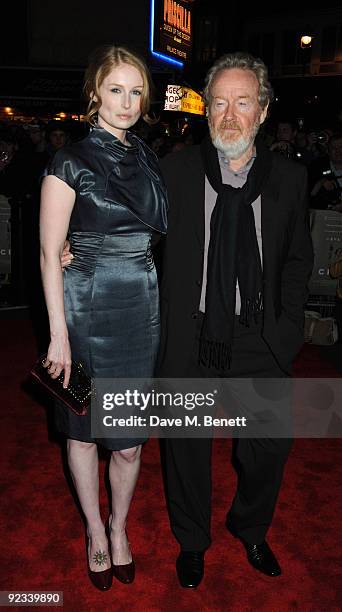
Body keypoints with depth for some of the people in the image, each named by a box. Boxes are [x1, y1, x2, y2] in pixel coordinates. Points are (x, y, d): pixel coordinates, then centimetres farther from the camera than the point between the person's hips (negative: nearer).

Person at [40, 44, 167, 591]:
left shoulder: (147, 158, 9)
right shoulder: (71, 161, -7)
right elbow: (50, 254, -8)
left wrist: (165, 307, 10)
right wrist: (59, 334, -12)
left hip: (144, 307, 4)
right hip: (89, 309, -4)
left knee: (130, 437, 10)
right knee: (85, 429, 13)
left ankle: (119, 527, 36)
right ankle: (95, 530, 37)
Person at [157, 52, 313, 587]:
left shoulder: (288, 177, 1)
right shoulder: (176, 170, -3)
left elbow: (297, 259, 8)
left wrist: (288, 327, -2)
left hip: (259, 342, 2)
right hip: (190, 337, -1)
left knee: (269, 446, 12)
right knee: (186, 446, 14)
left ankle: (250, 529, 46)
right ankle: (191, 539, 43)